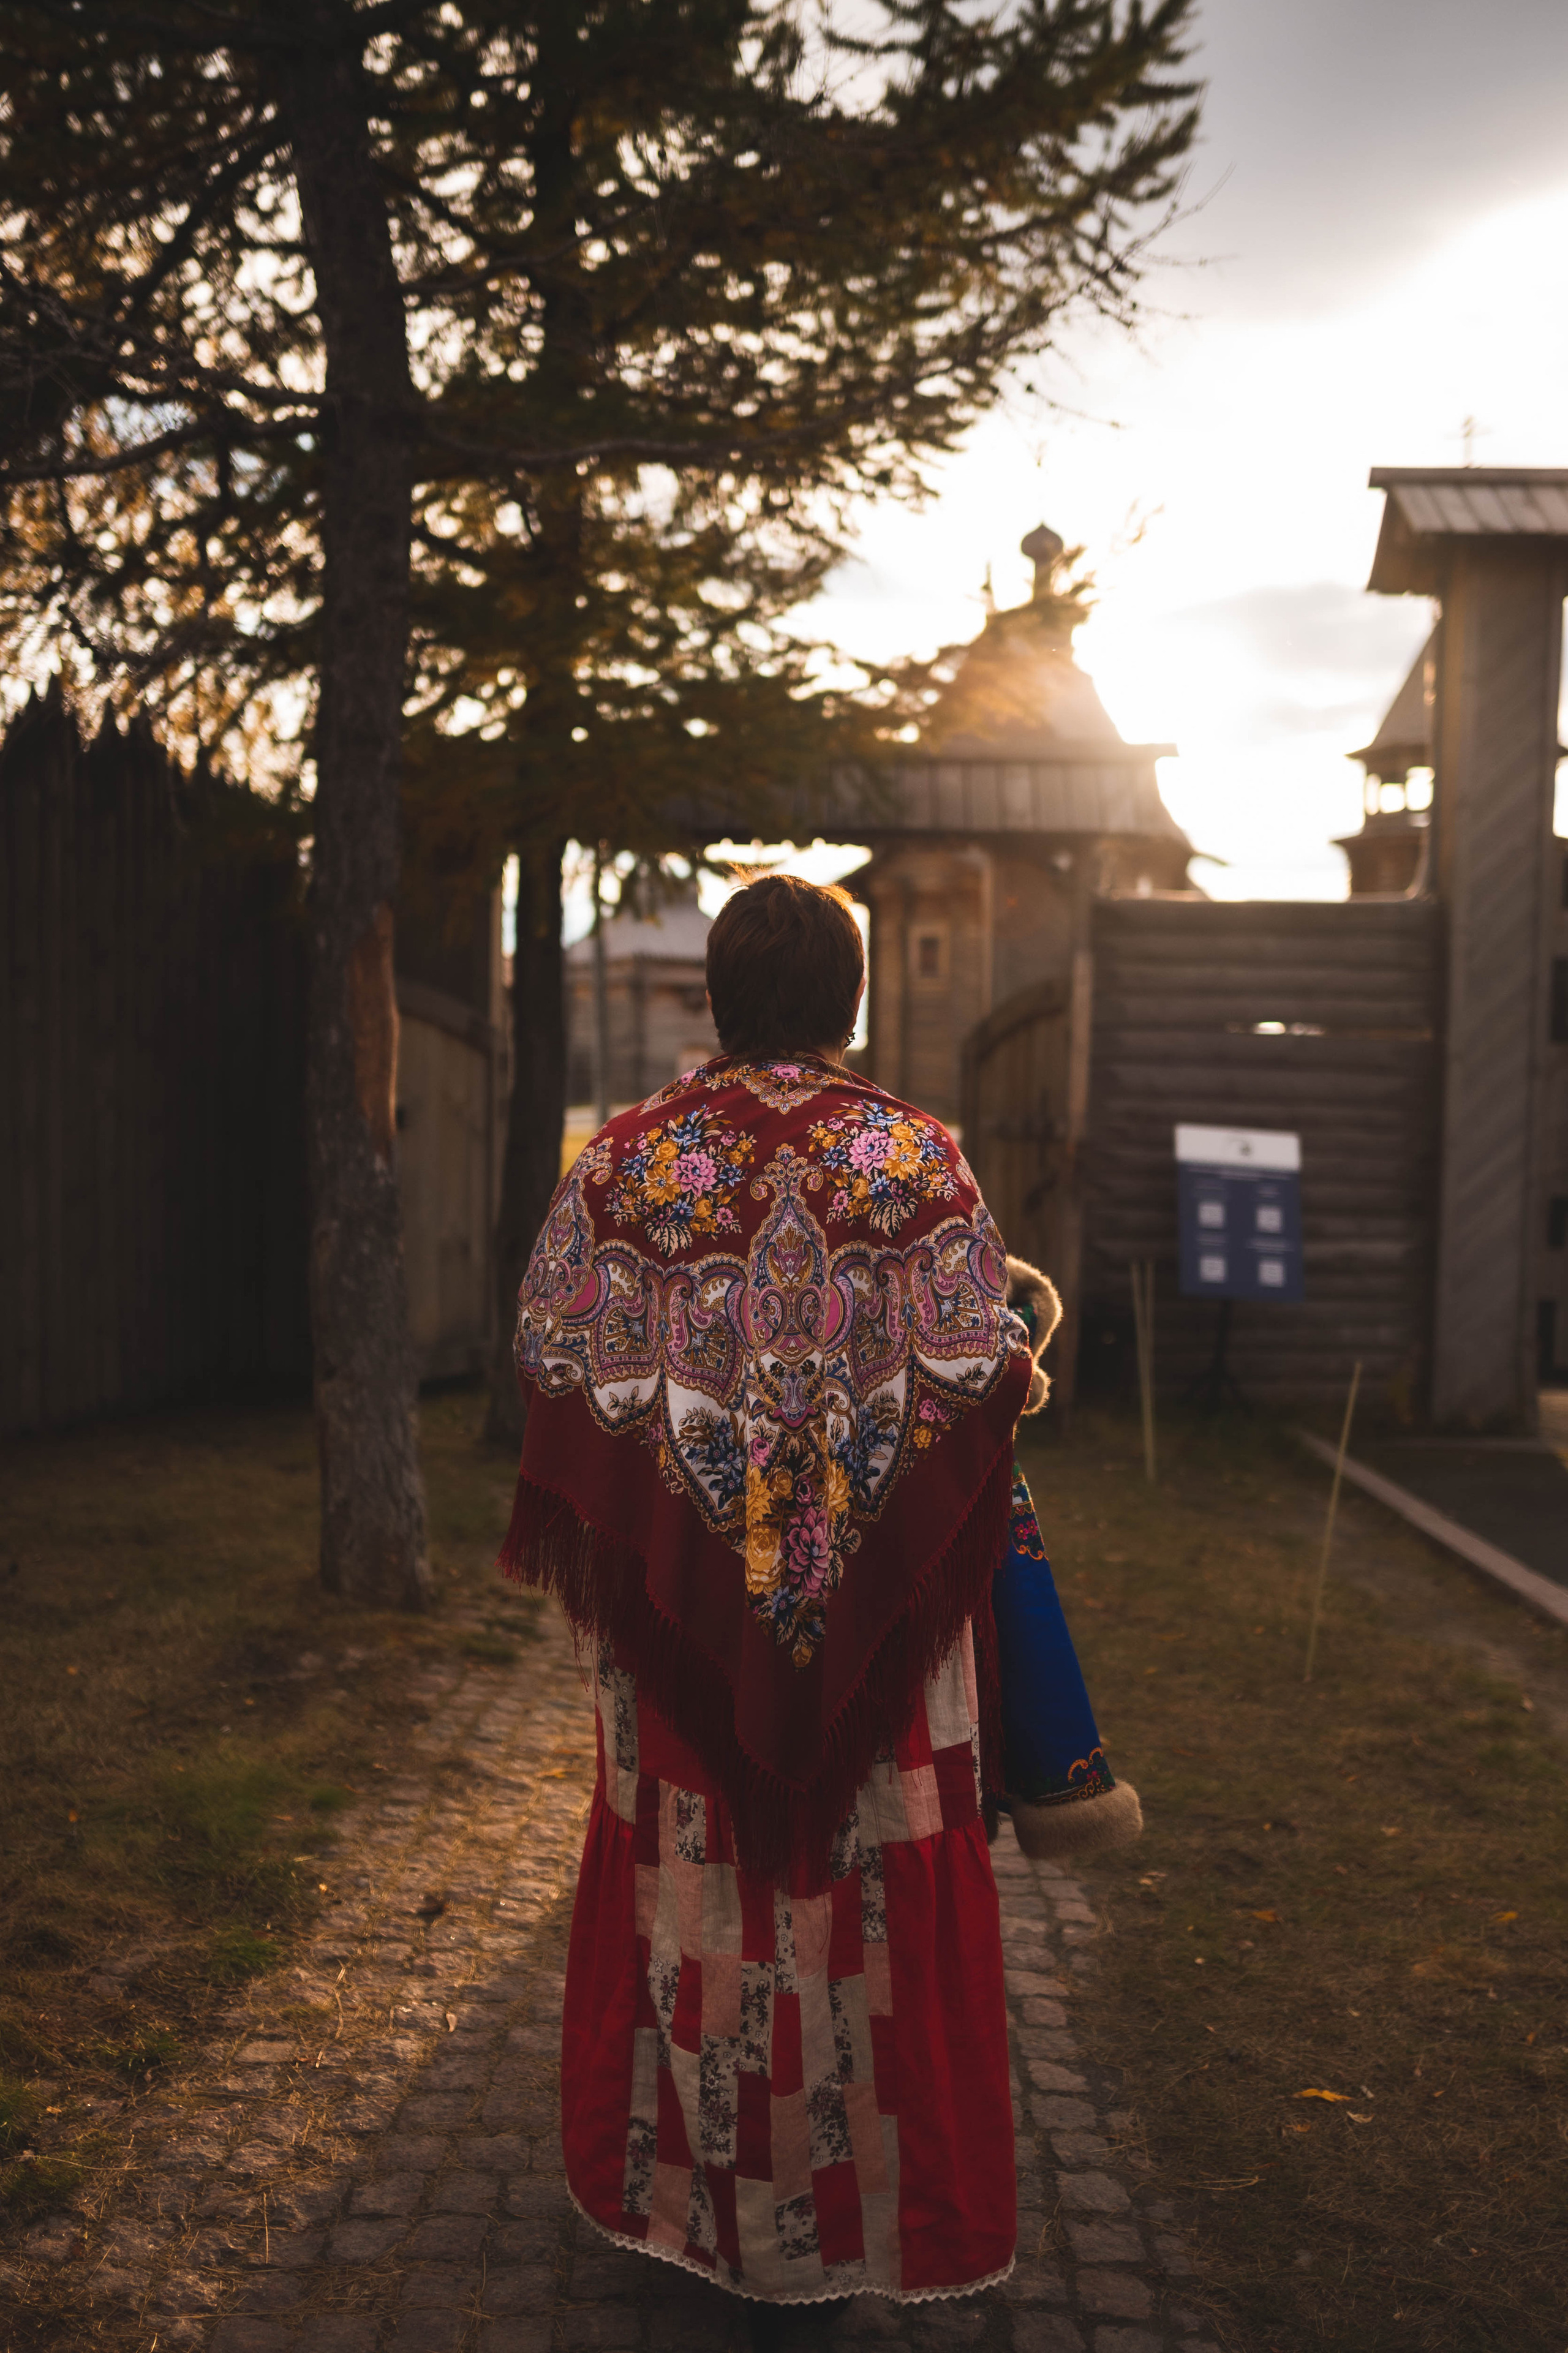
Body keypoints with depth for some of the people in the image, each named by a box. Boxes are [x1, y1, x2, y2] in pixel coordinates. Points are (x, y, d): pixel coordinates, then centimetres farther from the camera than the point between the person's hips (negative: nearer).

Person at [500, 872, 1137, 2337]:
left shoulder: (629, 1156, -6)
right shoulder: (916, 1155, -8)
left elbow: (565, 1365, -3)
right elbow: (975, 1374, -10)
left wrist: (569, 1530, 13)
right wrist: (1017, 1369, 13)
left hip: (684, 1601, 1)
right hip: (880, 1601, -1)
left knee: (693, 1866, 15)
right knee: (880, 1875, 12)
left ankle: (698, 2186, 31)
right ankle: (886, 2193, 28)